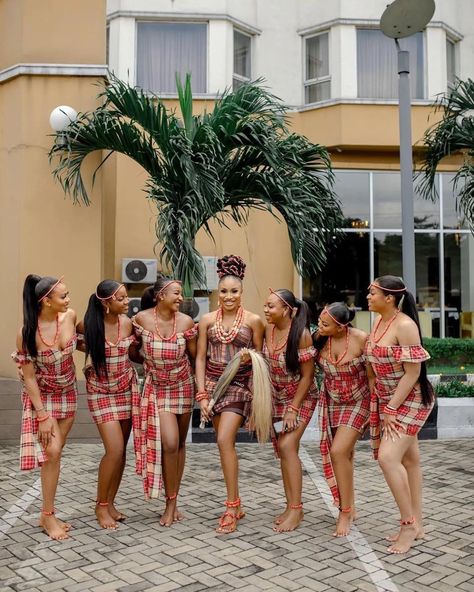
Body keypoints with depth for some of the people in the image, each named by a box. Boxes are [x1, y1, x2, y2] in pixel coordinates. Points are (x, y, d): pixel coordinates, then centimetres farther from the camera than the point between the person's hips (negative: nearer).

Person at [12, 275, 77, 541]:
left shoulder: (70, 316, -14)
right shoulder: (27, 333, -25)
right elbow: (28, 377, -19)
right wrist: (42, 415, -19)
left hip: (68, 393, 4)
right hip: (42, 396, -4)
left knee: (54, 453, 8)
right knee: (52, 452, -11)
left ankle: (48, 513, 19)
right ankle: (48, 516, 4)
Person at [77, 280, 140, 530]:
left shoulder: (127, 323, -8)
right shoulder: (87, 325, -16)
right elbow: (77, 344, 4)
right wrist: (95, 350, -9)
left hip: (127, 387, 4)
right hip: (100, 391, -3)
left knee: (121, 449, 7)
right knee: (115, 449, -12)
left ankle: (110, 503, 23)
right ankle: (101, 505, 9)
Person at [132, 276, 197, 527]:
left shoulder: (186, 322, -11)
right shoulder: (141, 318, -14)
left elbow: (194, 356, -1)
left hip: (183, 386, 2)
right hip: (156, 388, -2)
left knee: (180, 443, 9)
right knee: (169, 443, -13)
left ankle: (174, 500, 23)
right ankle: (170, 503, 3)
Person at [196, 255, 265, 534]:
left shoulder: (253, 320, -3)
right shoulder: (207, 320, 3)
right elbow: (201, 358, 3)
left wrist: (250, 358, -17)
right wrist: (202, 394, -3)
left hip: (240, 385, -3)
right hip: (213, 384, 3)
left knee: (225, 440, -16)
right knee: (226, 444, 9)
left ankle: (232, 507, -4)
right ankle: (236, 504, 23)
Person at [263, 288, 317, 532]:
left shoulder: (301, 334, -22)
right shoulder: (269, 329, -5)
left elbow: (307, 375, -17)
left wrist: (293, 408, -17)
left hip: (301, 397, -6)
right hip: (277, 397, 6)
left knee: (287, 446, -17)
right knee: (283, 449, 6)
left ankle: (296, 509, -7)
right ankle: (291, 507, 16)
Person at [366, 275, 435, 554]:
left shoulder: (405, 325, -20)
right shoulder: (378, 323, 5)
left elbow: (413, 373, -20)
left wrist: (391, 409, -19)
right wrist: (379, 405, 9)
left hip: (410, 400, -8)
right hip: (387, 399, 8)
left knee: (388, 457, -17)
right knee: (409, 459, 13)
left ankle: (408, 523, -2)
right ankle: (416, 524, 22)